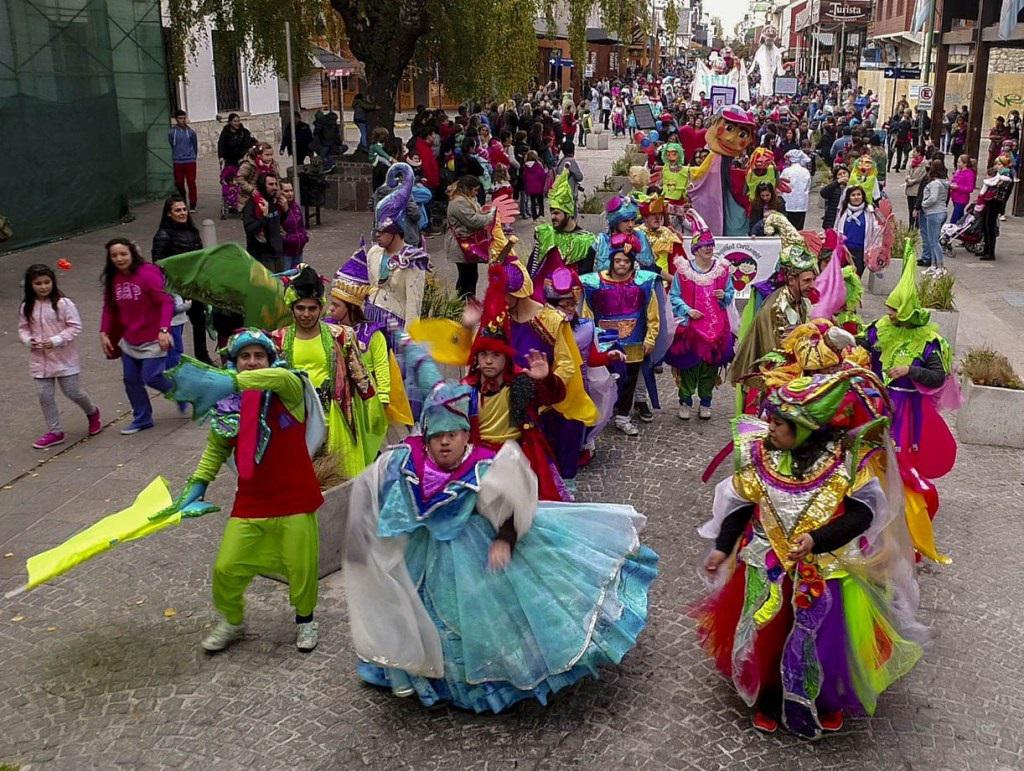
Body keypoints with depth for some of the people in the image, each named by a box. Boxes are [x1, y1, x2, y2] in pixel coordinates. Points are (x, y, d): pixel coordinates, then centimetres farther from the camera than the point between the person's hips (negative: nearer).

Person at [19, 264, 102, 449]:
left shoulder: (63, 303, -12)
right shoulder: (26, 307, 1)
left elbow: (75, 327, -12)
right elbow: (23, 329, 11)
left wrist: (56, 340, -21)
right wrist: (28, 340, -11)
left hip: (65, 358, -4)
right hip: (39, 359, 4)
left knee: (72, 391, 5)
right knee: (45, 396, 5)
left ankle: (92, 413, 34)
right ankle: (55, 432, 18)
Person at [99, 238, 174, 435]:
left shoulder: (148, 274, -17)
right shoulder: (112, 279, 3)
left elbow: (166, 302, -20)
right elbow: (109, 308, 12)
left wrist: (164, 330, -29)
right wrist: (104, 333, 5)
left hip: (152, 340, -6)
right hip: (129, 341, 7)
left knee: (151, 378, -7)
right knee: (131, 380, 9)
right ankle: (142, 419, 24)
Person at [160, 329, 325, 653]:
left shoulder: (288, 391, -12)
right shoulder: (226, 404, -1)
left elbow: (284, 377, -39)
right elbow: (216, 450, 14)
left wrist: (231, 381, -50)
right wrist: (196, 484, 3)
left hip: (295, 499, -3)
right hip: (250, 503, 3)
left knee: (302, 568, 7)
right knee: (226, 568, 2)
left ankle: (305, 619, 38)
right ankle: (231, 621, 32)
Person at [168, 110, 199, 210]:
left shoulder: (191, 131, -2)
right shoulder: (172, 132, -2)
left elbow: (195, 145, 7)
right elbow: (172, 145, 10)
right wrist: (178, 155, 14)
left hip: (190, 161, -1)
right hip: (177, 162, 1)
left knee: (191, 183, -2)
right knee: (179, 183, 6)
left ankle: (193, 205, 4)